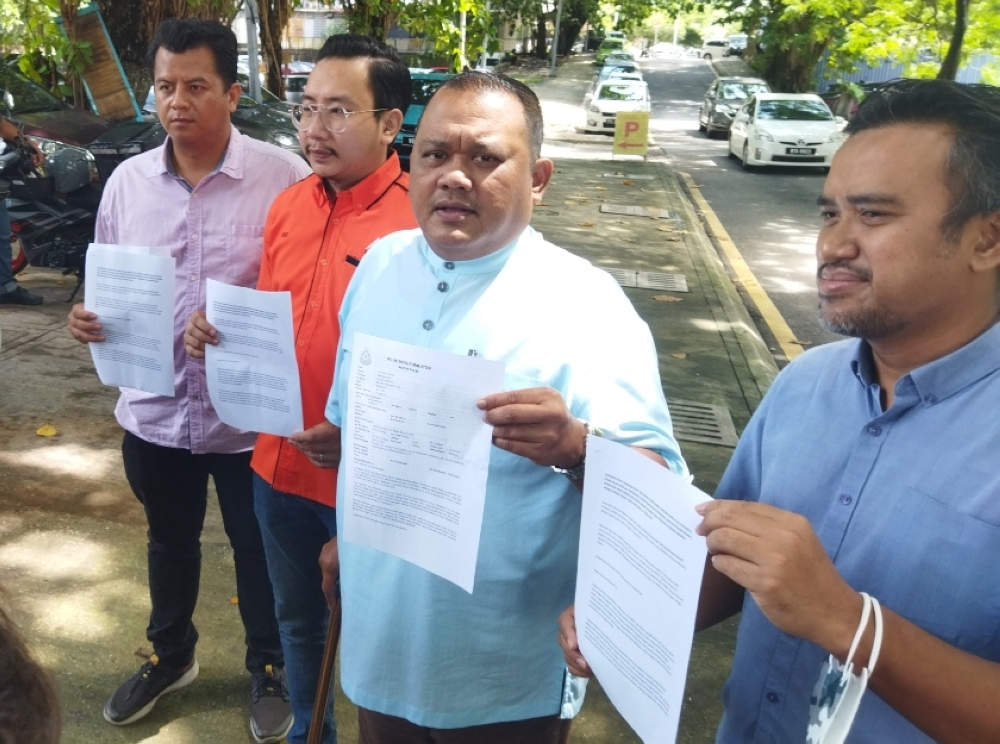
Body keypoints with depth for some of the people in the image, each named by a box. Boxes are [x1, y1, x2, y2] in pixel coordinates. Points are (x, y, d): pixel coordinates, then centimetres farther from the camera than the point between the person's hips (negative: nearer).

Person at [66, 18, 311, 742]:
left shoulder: (283, 176, -13)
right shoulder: (127, 180, 1)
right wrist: (90, 317, -11)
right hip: (155, 409, 4)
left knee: (259, 551, 15)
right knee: (170, 540, 25)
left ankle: (269, 668, 41)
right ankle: (170, 654, 51)